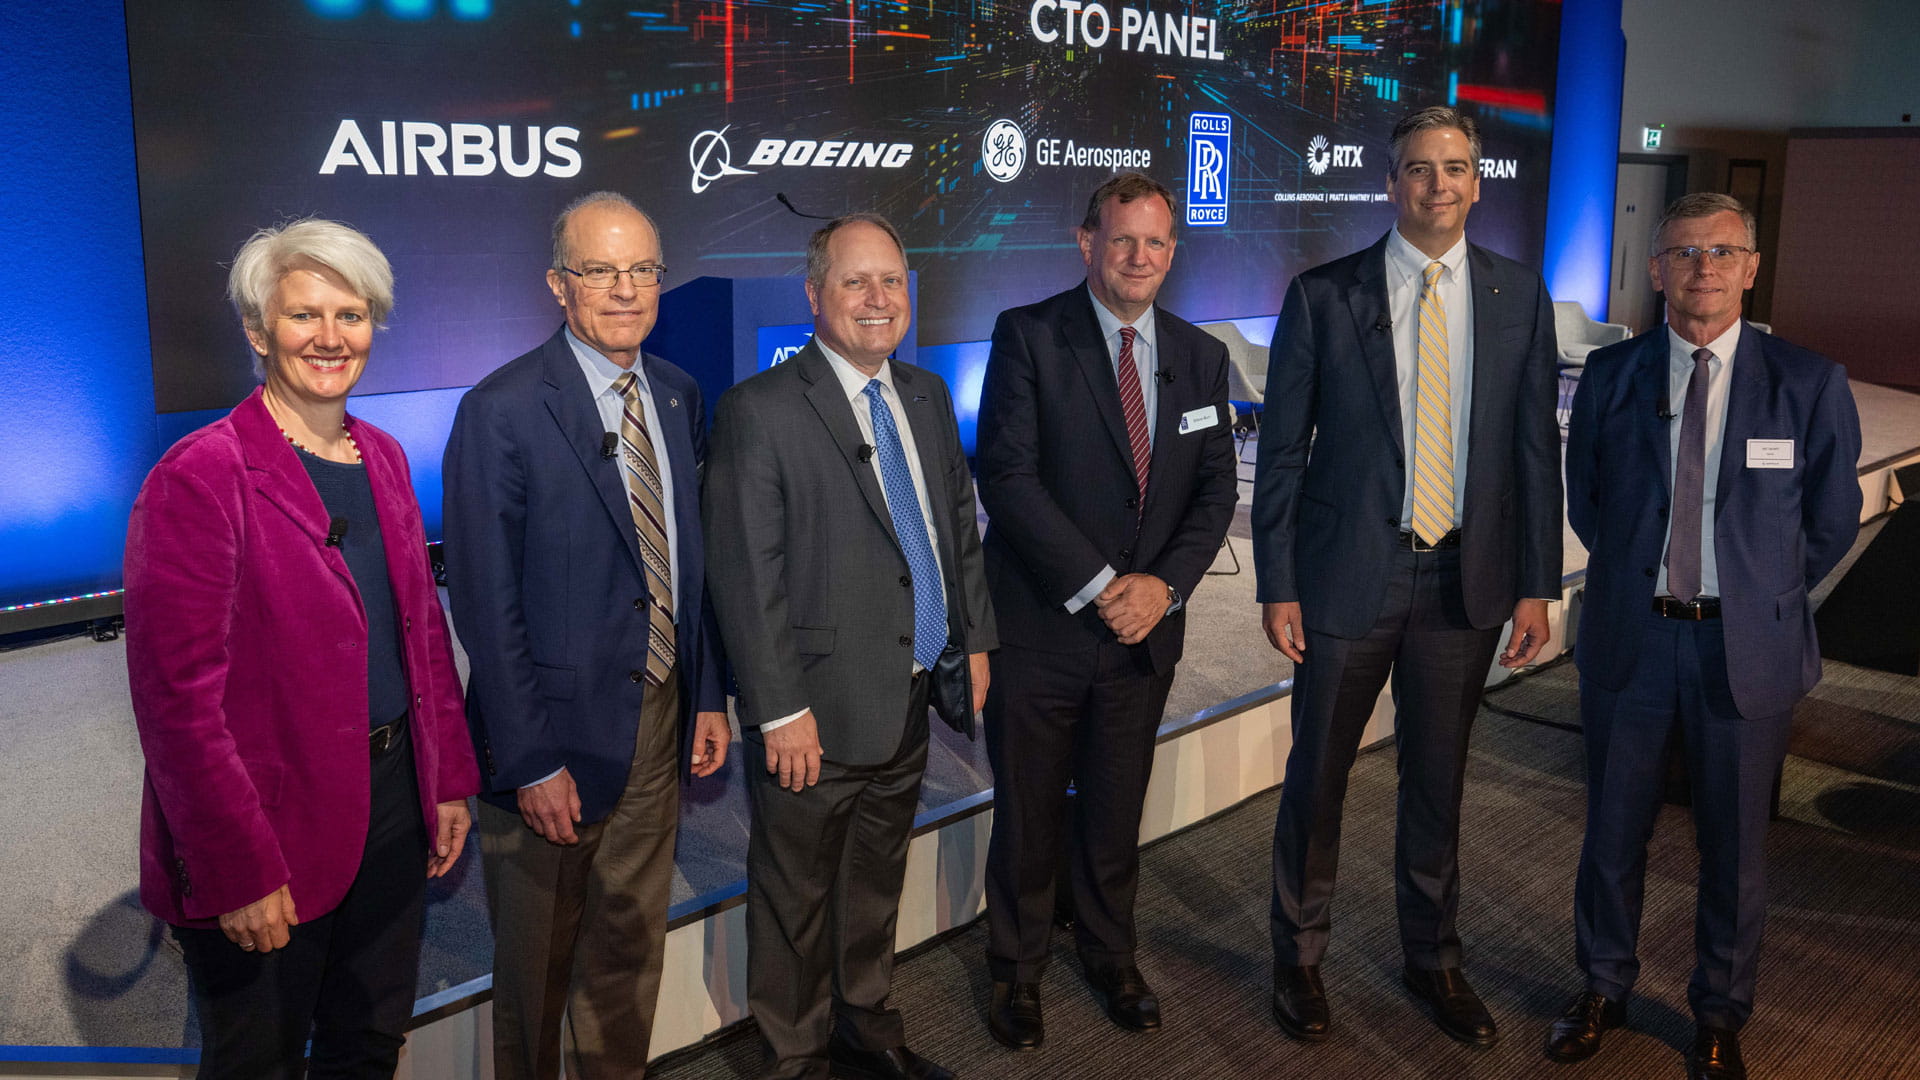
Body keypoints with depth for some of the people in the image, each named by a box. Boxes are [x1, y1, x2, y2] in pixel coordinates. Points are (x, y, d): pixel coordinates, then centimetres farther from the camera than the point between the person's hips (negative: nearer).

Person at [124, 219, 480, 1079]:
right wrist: (240, 872, -18)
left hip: (391, 802, 6)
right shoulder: (200, 476, -16)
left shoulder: (383, 459, 7)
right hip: (273, 824, -6)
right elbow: (178, 698, -18)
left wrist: (449, 781, 8)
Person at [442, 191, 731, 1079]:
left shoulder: (680, 397, 5)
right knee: (538, 963, 14)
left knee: (632, 941, 21)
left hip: (660, 716, 6)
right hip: (559, 732, -5)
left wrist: (709, 695, 8)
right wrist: (530, 762, -17)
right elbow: (486, 604, -16)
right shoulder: (502, 411, -15)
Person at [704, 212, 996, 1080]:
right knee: (797, 901, 11)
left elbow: (958, 523, 17)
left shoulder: (927, 395, 8)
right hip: (817, 716, -6)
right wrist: (781, 711, -18)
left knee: (876, 886, 23)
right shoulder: (759, 411, -14)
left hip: (910, 705, 7)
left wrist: (975, 637, 13)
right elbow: (747, 579, -16)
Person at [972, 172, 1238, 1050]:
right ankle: (1017, 970, 32)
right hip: (1041, 626, -3)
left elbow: (1217, 487, 6)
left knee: (1116, 812, 17)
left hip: (1144, 629, 4)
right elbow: (1007, 474, -15)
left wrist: (1164, 583, -10)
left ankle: (1109, 955, 40)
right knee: (1028, 818, 11)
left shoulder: (1200, 355, 7)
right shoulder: (1029, 336, -7)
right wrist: (1097, 585, -17)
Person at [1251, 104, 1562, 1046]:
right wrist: (1277, 587, -7)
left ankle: (1434, 960, 36)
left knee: (1437, 779, 16)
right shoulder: (1323, 296, -5)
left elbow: (1535, 446, 4)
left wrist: (1536, 585, 1)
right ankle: (1299, 957, 31)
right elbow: (1282, 454, -4)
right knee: (1317, 776, 9)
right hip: (1348, 576, -2)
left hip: (1466, 580, 2)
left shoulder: (1518, 296, 3)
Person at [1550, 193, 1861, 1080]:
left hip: (1746, 649, -1)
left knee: (1734, 843, 12)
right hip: (1629, 638, 1)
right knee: (1613, 831, 13)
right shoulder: (1610, 375, -1)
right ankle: (1603, 989, 34)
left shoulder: (1810, 386, -5)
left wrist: (1754, 599, 6)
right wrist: (1644, 574, 7)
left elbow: (1830, 524, 4)